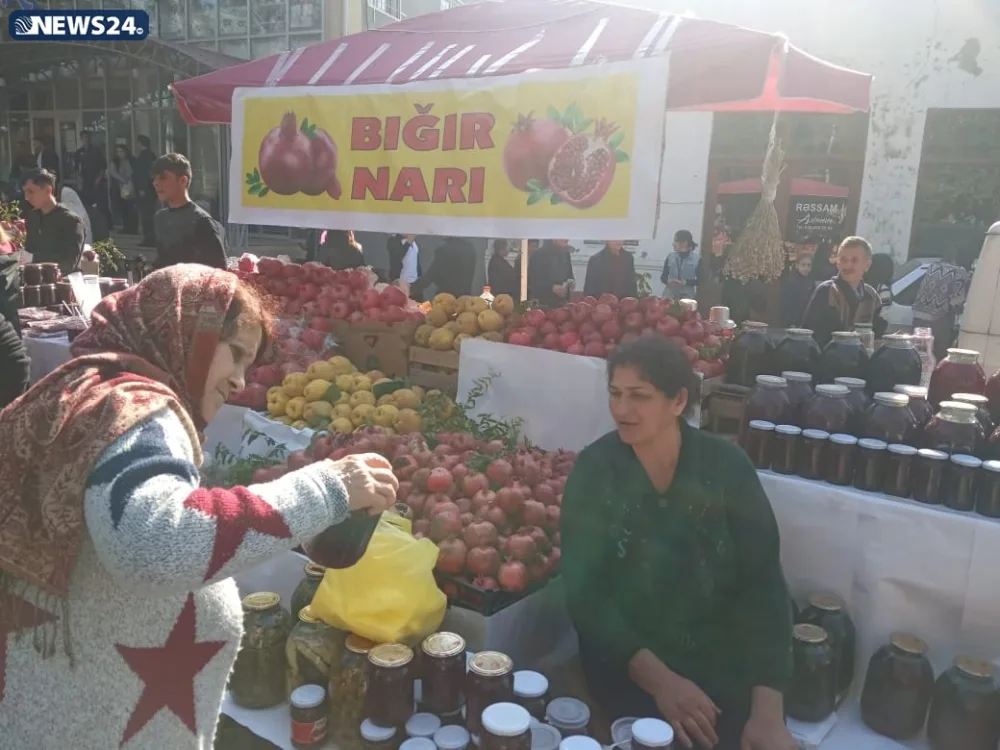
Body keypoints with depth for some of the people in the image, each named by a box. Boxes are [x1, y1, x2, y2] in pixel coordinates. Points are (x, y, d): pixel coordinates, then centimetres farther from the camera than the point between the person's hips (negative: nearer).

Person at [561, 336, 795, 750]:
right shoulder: (594, 468, -10)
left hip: (723, 661, 1)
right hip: (627, 663, -1)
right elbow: (584, 591, -11)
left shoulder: (727, 465, -9)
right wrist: (658, 679, -23)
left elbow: (764, 583, -9)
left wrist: (768, 710, -18)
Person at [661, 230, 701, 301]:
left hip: (687, 295, -2)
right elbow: (663, 276, 10)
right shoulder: (671, 256, 6)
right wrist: (668, 281, -12)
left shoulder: (697, 257, -2)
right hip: (670, 294, 2)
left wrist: (686, 282, -16)